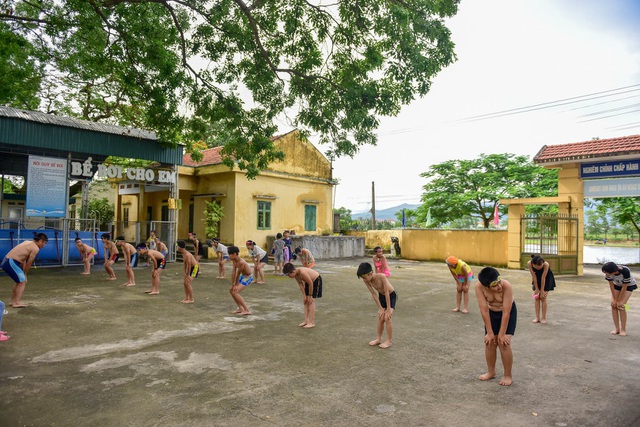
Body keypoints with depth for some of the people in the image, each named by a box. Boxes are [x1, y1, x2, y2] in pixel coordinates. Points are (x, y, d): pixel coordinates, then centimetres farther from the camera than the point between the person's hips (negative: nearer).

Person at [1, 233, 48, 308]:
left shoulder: (28, 242, 19)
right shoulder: (35, 248, -10)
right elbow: (29, 263, -7)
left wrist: (23, 273, 15)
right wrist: (25, 274, 6)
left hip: (7, 261, 10)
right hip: (11, 262, -10)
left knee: (20, 281, 21)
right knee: (23, 282, -4)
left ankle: (13, 301, 29)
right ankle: (16, 303, -6)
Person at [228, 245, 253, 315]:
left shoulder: (241, 262, -32)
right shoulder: (234, 260, -5)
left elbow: (238, 274, -20)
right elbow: (233, 272, -4)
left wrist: (236, 285, -7)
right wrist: (232, 284, -6)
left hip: (248, 277, -10)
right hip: (243, 276, 10)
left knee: (235, 292, -18)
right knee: (231, 290, 13)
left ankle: (247, 310, -14)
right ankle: (240, 308, 21)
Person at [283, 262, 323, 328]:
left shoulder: (302, 273, -37)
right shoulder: (295, 274, -14)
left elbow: (311, 284, -29)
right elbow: (300, 284, -2)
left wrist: (310, 296, -18)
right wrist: (304, 295, -5)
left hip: (316, 280, -8)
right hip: (308, 281, 8)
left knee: (311, 301, -9)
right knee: (305, 300, 6)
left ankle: (312, 322, -4)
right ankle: (306, 321, 14)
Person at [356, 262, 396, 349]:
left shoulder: (381, 276, -37)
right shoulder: (366, 281, -20)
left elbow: (387, 292, -30)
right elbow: (374, 294, -13)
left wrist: (388, 309, -24)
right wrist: (380, 308, -13)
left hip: (391, 296, -5)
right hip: (381, 296, 5)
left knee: (387, 318, -13)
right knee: (380, 318, 6)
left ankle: (389, 341, 0)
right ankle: (379, 339, 21)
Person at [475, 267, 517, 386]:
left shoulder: (506, 286, -37)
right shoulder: (479, 287, -31)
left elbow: (506, 312, -30)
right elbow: (484, 310, -24)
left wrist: (502, 334, -24)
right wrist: (490, 333, -19)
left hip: (508, 313, -3)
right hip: (492, 313, 3)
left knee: (504, 343, -10)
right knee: (489, 342, 5)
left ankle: (508, 376, 10)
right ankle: (491, 372, 26)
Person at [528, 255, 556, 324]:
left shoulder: (546, 264, -37)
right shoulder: (529, 263, -31)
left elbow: (543, 278, -30)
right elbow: (534, 276, -23)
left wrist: (542, 290, -21)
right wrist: (536, 289, -16)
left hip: (547, 278, -3)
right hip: (537, 278, 3)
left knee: (543, 298, -8)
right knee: (536, 298, -2)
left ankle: (543, 318, -1)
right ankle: (537, 317, 3)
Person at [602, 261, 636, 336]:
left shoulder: (625, 271, -40)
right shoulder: (608, 272, -29)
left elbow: (624, 287, -28)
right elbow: (611, 285, -16)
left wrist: (619, 301, -20)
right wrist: (615, 299, -13)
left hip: (629, 286, -4)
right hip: (617, 285, 4)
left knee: (621, 306, -16)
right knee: (613, 305, -8)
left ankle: (623, 330, -6)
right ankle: (617, 328, 1)